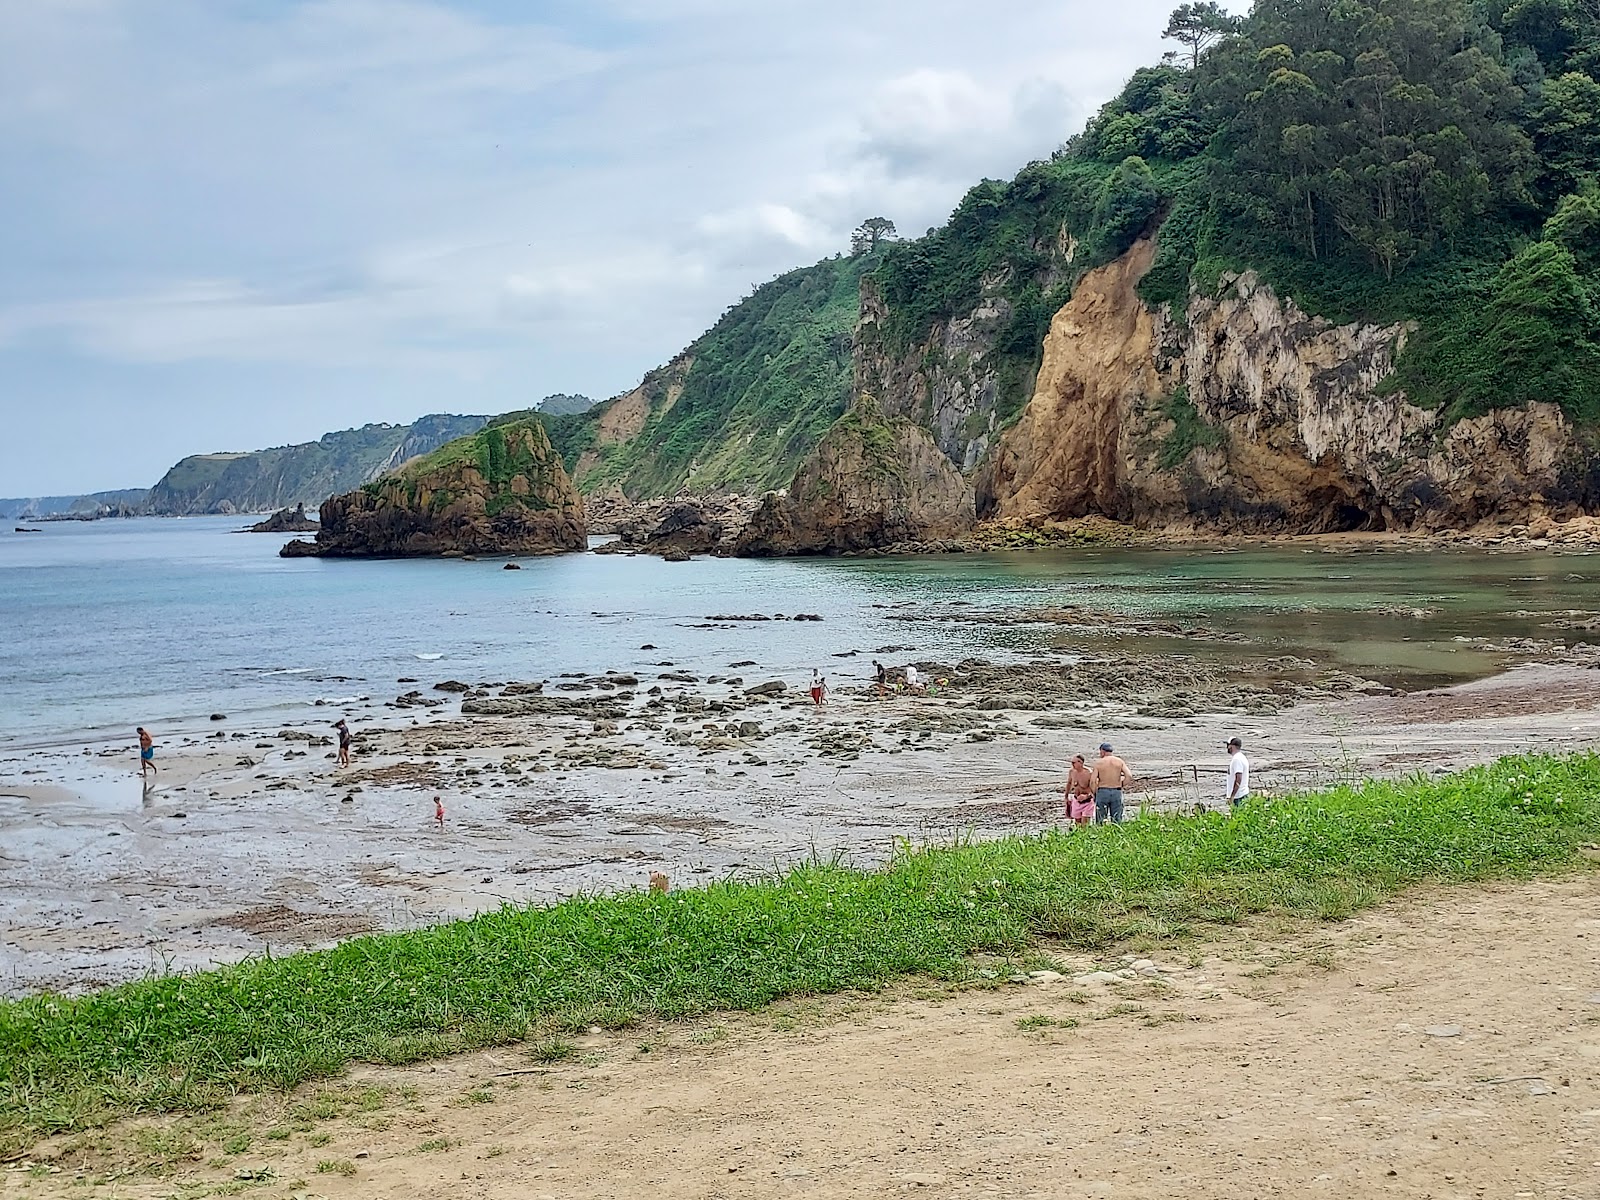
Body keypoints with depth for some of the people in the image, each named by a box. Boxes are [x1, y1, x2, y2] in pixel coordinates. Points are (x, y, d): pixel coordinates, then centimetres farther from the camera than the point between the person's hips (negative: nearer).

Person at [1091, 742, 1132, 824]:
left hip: (1102, 792, -2)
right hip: (1116, 793, 2)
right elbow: (1129, 776, -8)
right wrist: (1120, 786, 5)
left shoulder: (1098, 763, -2)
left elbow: (1093, 781, -9)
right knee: (1117, 820, 6)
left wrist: (1094, 794, 5)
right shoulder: (1119, 761, 4)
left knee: (1100, 821, 4)